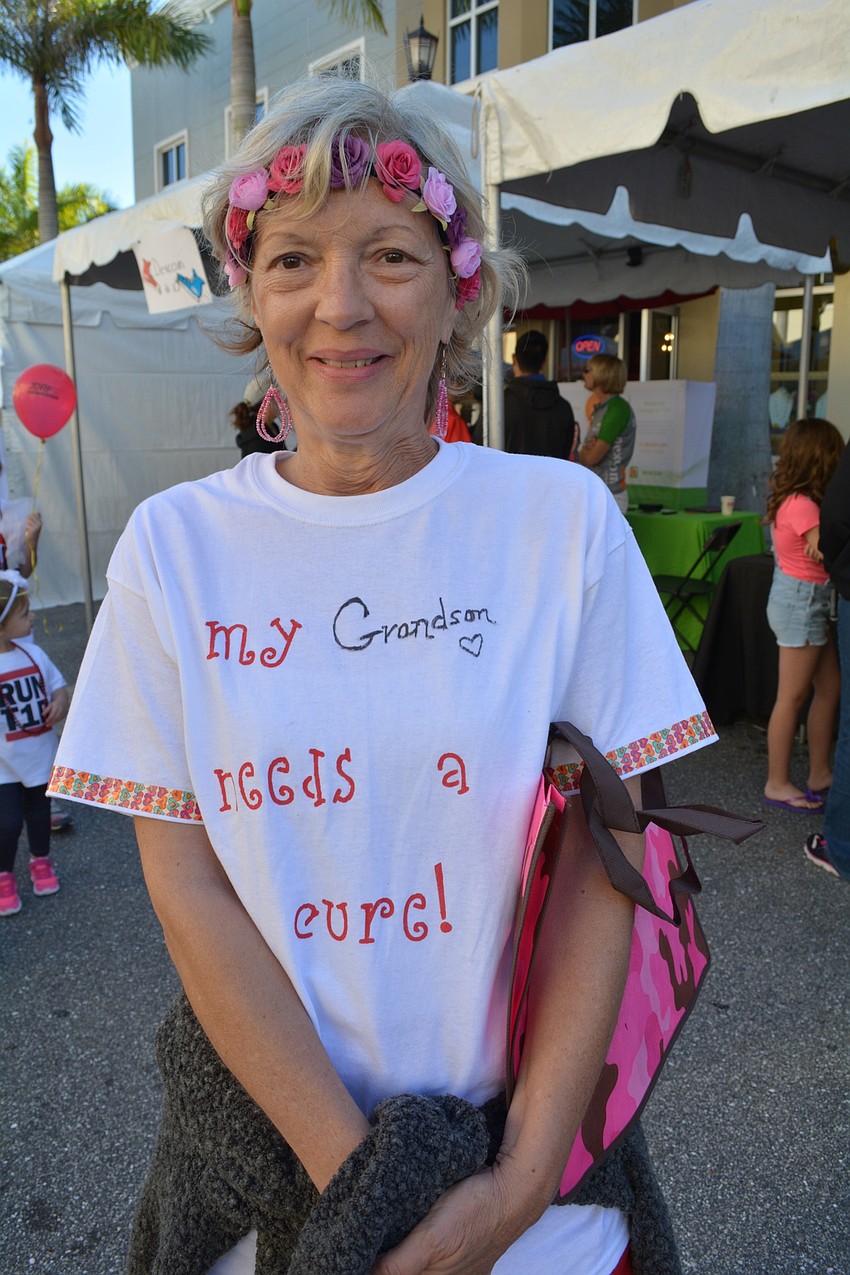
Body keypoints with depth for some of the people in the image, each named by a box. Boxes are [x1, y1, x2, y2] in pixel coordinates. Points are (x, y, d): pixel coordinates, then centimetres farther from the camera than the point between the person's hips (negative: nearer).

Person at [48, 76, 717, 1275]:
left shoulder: (564, 516, -10)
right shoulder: (174, 545, -9)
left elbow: (602, 860, -9)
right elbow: (187, 886, -9)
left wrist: (525, 1178, -12)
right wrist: (355, 1176, -13)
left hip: (525, 1119, 0)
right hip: (265, 1123, 1)